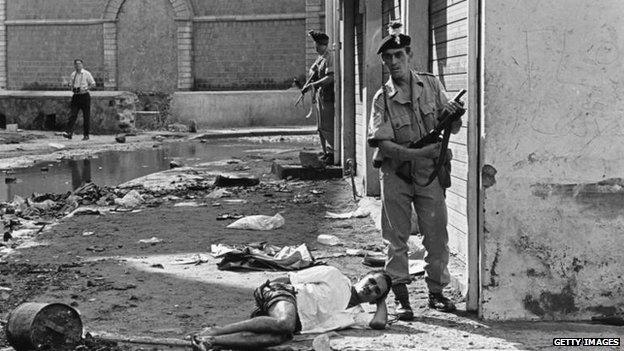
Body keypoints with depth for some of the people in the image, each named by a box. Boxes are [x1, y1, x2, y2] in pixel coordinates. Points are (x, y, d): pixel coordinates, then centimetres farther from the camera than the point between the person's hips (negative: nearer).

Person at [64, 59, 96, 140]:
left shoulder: (86, 74, -2)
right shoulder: (73, 75, 10)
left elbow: (93, 84, -1)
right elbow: (70, 85, 19)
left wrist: (85, 89, -15)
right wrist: (72, 88, -3)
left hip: (85, 96, -3)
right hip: (75, 96, 3)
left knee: (86, 117, 1)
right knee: (72, 115, -9)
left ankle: (86, 135, 7)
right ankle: (69, 132, -17)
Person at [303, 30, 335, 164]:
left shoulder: (329, 58, -14)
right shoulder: (319, 58, 15)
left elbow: (330, 78, -23)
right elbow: (312, 71, 28)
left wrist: (313, 84, -24)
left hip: (328, 97, -10)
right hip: (320, 96, 10)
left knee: (326, 127, -10)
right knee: (321, 127, 12)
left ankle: (333, 153, -7)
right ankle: (326, 153, 19)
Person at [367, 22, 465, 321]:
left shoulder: (431, 85, 3)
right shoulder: (382, 99, -4)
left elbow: (453, 129, 7)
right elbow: (383, 144, -13)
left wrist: (454, 115, -16)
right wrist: (418, 153, -24)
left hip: (429, 173, 2)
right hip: (396, 175, -1)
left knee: (437, 236, 3)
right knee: (396, 238, 2)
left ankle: (436, 292, 17)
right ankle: (400, 297, 11)